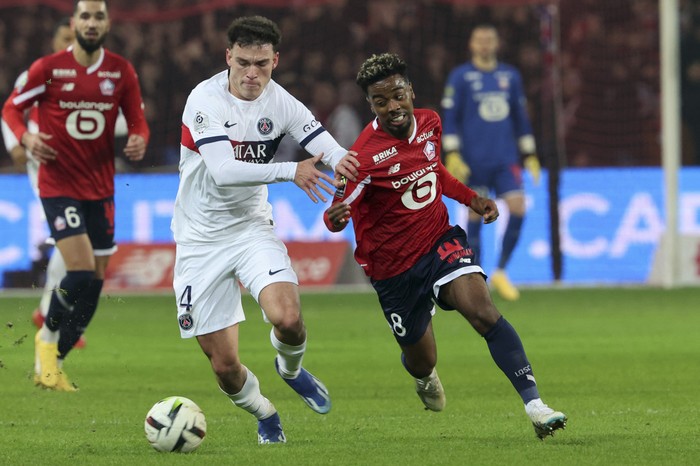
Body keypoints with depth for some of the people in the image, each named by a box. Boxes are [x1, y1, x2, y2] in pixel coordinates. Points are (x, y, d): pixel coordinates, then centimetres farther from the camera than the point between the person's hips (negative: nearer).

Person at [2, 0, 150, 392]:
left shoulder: (122, 72, 2)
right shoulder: (48, 69, -6)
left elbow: (138, 122, 7)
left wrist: (140, 142, -16)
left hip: (100, 189, 4)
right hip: (58, 186, -4)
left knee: (95, 281, 5)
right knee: (82, 271, -18)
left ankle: (53, 364, 19)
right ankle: (48, 335, 9)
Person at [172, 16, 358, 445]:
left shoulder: (281, 103, -6)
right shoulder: (206, 99, -18)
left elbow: (330, 151, -10)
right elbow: (223, 170, -29)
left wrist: (342, 161, -36)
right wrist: (290, 171, -38)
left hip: (252, 227, 2)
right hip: (202, 239, -2)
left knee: (287, 317, -25)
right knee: (224, 365, -2)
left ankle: (290, 369, 12)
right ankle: (264, 414, 32)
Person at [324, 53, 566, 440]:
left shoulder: (429, 123, -1)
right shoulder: (365, 156, -21)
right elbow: (340, 211, -19)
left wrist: (472, 199, 9)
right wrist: (335, 218, -42)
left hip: (440, 241, 3)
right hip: (393, 266, -3)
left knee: (483, 312, -25)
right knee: (421, 362, 9)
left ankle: (533, 403, -28)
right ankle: (425, 377, 51)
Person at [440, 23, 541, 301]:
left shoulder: (510, 76, 12)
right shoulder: (460, 77, 0)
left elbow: (521, 118, 18)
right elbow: (450, 119, -2)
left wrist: (529, 155, 15)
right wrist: (452, 155, -11)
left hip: (506, 160, 3)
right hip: (474, 161, -3)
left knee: (517, 209, -10)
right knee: (475, 215, -1)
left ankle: (500, 272, 3)